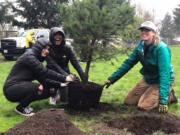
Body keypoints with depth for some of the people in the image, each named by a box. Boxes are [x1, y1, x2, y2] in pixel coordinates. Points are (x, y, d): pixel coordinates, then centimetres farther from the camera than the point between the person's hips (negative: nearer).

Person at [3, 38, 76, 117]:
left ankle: (23, 102, 10)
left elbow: (42, 78, 7)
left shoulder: (36, 59, 13)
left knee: (49, 91, 0)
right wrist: (64, 78, -24)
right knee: (38, 88, -32)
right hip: (11, 89, -9)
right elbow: (45, 72, -24)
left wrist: (59, 84, -4)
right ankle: (20, 108, -9)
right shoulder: (29, 56, -16)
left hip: (23, 87, 9)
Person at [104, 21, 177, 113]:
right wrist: (112, 78, -4)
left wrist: (163, 100, -36)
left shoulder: (161, 48, -27)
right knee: (128, 101, 5)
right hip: (147, 80, 7)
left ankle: (169, 95, 3)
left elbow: (164, 74, -32)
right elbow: (128, 63, 1)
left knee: (144, 106, -21)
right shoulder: (140, 46, -6)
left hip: (160, 82, -7)